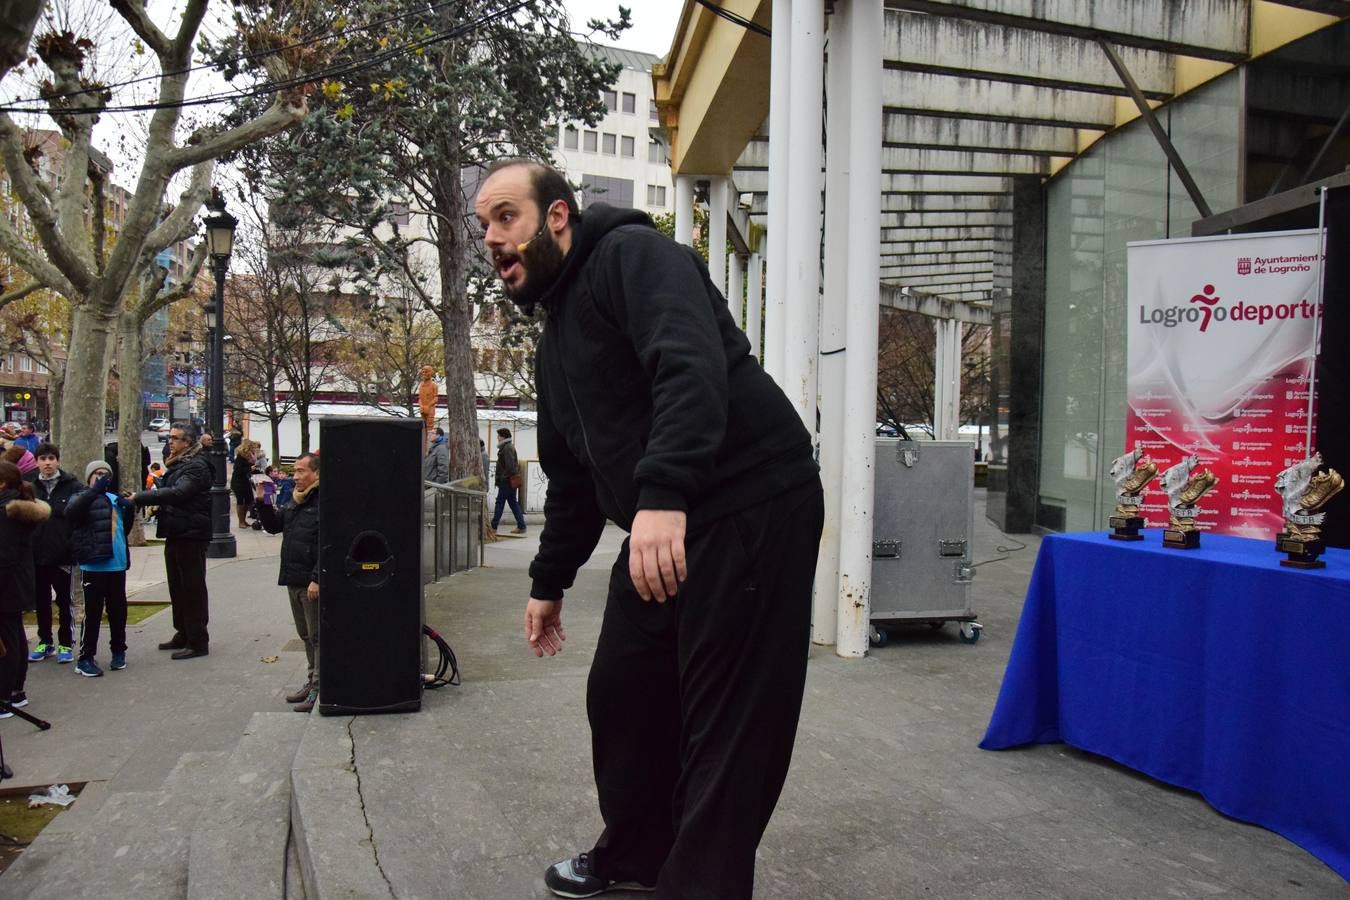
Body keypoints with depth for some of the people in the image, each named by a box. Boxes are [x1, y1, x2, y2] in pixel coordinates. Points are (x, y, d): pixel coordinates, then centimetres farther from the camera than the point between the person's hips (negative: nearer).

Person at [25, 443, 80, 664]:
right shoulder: (29, 487, 4)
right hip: (37, 554, 3)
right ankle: (45, 642, 27)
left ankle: (66, 644, 16)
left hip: (63, 554, -3)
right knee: (41, 602, 14)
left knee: (65, 602, 7)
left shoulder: (72, 486, -6)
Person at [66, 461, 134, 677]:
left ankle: (118, 652, 26)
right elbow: (71, 512, -23)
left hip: (117, 565, 5)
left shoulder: (115, 498, 14)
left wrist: (129, 509, 1)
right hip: (93, 566, -5)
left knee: (118, 611, 13)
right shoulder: (82, 498, 0)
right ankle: (86, 658, 6)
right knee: (93, 612, -2)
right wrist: (96, 490, -33)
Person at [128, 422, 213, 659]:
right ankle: (183, 634, 27)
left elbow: (177, 493, -28)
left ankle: (198, 641, -1)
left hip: (191, 535, -10)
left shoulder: (196, 466, -15)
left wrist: (139, 497, -25)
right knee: (177, 587, 16)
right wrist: (158, 507, 7)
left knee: (193, 588, -5)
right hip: (176, 533, 10)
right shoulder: (177, 464, 18)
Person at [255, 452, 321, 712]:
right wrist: (262, 502, 6)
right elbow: (274, 525, 21)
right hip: (294, 581, 9)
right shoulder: (296, 501, 13)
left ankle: (319, 689, 5)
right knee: (306, 635, 18)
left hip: (313, 584, -9)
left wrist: (317, 579, -25)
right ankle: (313, 681, 30)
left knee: (318, 637, -1)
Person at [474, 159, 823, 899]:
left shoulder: (631, 256, -8)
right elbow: (571, 475, 25)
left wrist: (663, 497, -38)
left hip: (753, 509, -10)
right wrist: (549, 581, 27)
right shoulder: (555, 341, 19)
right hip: (659, 526, 10)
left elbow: (693, 367, -27)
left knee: (728, 721, -3)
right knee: (621, 692, 17)